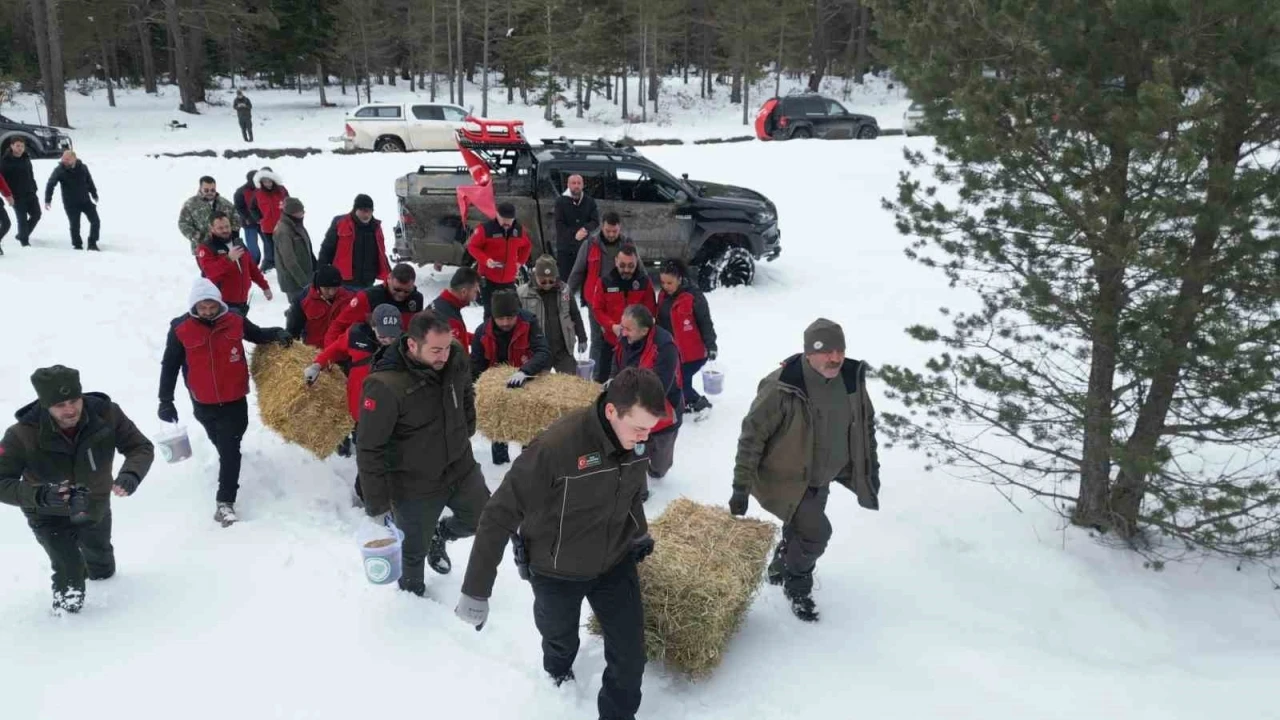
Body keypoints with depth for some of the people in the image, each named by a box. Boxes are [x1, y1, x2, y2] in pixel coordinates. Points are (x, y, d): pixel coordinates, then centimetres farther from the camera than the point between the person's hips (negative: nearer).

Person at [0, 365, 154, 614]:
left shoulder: (106, 414, -32)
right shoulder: (23, 435, -35)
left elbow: (141, 447, -23)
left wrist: (131, 474, -44)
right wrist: (39, 495, -50)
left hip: (96, 509, 3)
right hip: (50, 517, -3)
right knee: (71, 575, -12)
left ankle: (103, 577, 67)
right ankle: (66, 612, 23)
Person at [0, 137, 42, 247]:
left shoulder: (26, 159, 10)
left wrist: (35, 189, 14)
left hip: (30, 193, 6)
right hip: (17, 196, -6)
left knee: (36, 214, 9)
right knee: (22, 219, -4)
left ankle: (21, 235, 27)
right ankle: (24, 242, 6)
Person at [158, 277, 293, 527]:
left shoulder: (234, 321, -8)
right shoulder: (180, 329, -12)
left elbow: (257, 335, 11)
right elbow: (170, 366, -4)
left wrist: (277, 334, -10)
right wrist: (165, 401, -5)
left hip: (234, 400, -1)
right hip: (203, 404, 1)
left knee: (230, 449, -5)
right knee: (222, 445, 21)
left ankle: (225, 502, -3)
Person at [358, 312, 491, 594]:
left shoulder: (456, 357, -15)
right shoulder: (385, 386, -32)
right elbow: (369, 450, -23)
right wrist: (377, 505, -18)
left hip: (462, 467, 5)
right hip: (415, 485, -5)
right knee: (416, 549, 16)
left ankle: (439, 535, 51)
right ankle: (412, 592, 48)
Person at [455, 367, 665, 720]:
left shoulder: (635, 442, -16)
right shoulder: (555, 447, -35)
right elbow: (499, 516, -28)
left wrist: (639, 533, 22)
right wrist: (476, 591, -24)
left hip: (615, 564, 3)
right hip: (556, 573, -3)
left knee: (630, 657, 5)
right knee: (561, 640, 25)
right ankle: (558, 672, 60)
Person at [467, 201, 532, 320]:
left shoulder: (519, 230, 1)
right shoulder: (485, 229, -15)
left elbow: (527, 246, 19)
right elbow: (472, 246, -7)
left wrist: (520, 262, 6)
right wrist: (486, 260, -21)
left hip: (509, 280, 4)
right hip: (488, 279, -4)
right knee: (490, 312, -2)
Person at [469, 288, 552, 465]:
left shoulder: (529, 323, -28)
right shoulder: (482, 332, -21)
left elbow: (544, 353, -38)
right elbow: (476, 368, -12)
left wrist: (524, 371, -54)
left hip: (527, 383, -2)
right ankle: (500, 457, 42)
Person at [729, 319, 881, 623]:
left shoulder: (852, 378, -12)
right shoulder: (781, 388, -31)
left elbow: (865, 423, 5)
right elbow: (752, 436, -24)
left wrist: (871, 467, 9)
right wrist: (741, 487, -21)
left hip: (822, 478, 6)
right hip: (788, 479, -6)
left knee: (800, 529, 23)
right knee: (815, 533, -14)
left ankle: (780, 568, 52)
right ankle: (796, 586, 15)